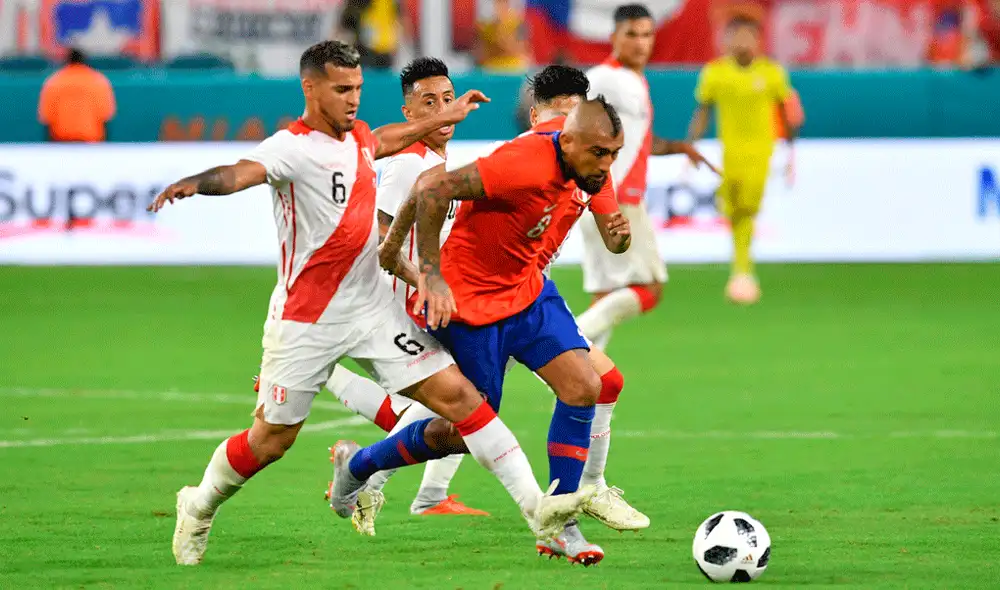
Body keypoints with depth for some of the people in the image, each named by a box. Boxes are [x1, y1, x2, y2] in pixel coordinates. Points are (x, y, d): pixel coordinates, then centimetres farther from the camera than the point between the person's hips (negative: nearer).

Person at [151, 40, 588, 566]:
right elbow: (243, 172, -39)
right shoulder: (293, 146, -17)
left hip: (373, 305, 6)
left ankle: (535, 506, -4)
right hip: (306, 319, -6)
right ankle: (199, 508, 33)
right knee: (269, 440, 5)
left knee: (457, 394, -5)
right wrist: (196, 182, -60)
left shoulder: (355, 135, 7)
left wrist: (444, 119, 44)